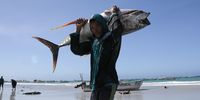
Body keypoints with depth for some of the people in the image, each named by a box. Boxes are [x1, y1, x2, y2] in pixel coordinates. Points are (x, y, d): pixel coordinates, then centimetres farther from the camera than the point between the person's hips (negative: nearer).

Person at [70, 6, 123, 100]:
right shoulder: (92, 41, 12)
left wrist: (114, 14, -9)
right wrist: (78, 30, 12)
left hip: (108, 83, -6)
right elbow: (77, 50, 12)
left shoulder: (112, 38, -6)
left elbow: (117, 29, -28)